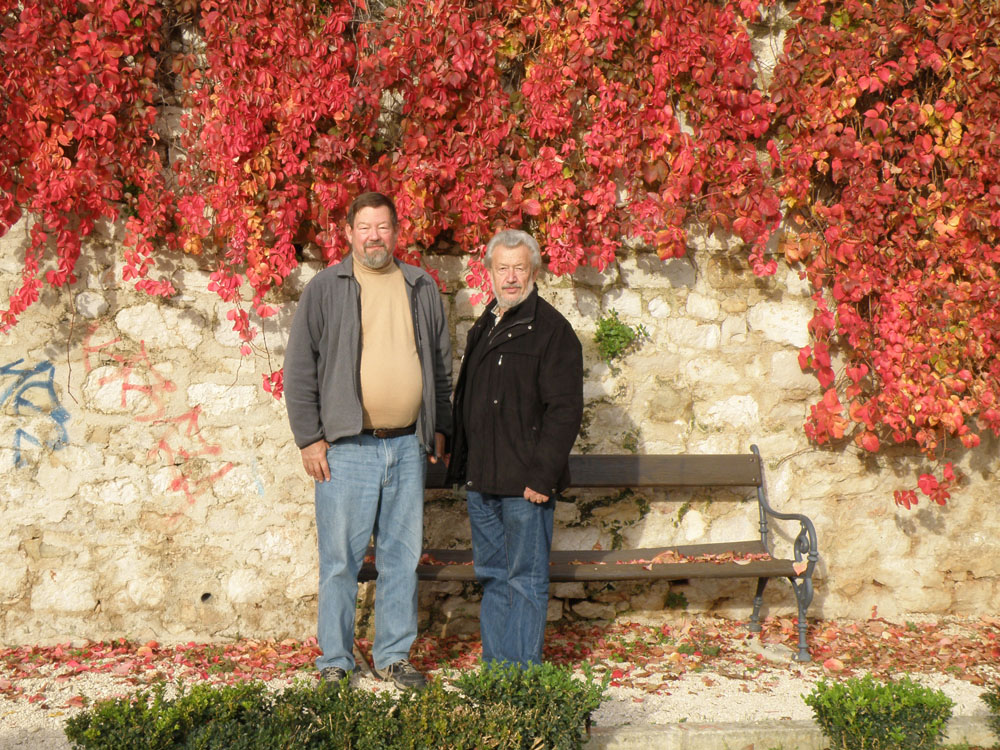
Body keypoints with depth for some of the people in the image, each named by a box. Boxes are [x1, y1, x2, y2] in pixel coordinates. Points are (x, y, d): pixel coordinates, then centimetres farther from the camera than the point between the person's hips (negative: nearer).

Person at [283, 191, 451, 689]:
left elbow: (441, 365, 19)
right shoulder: (326, 288, 1)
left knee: (403, 556, 9)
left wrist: (440, 428, 13)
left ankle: (393, 656, 21)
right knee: (341, 559, 0)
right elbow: (299, 369, 0)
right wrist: (309, 438, -5)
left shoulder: (422, 288, 12)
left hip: (408, 446, 4)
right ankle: (334, 662, 13)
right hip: (346, 447, -3)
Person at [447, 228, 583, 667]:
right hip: (481, 482, 8)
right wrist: (461, 464, 16)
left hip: (525, 483, -8)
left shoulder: (551, 329, -9)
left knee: (525, 580, 0)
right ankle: (494, 667, 24)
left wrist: (543, 475, -19)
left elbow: (565, 409, -14)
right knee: (492, 577, 14)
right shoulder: (484, 328, 15)